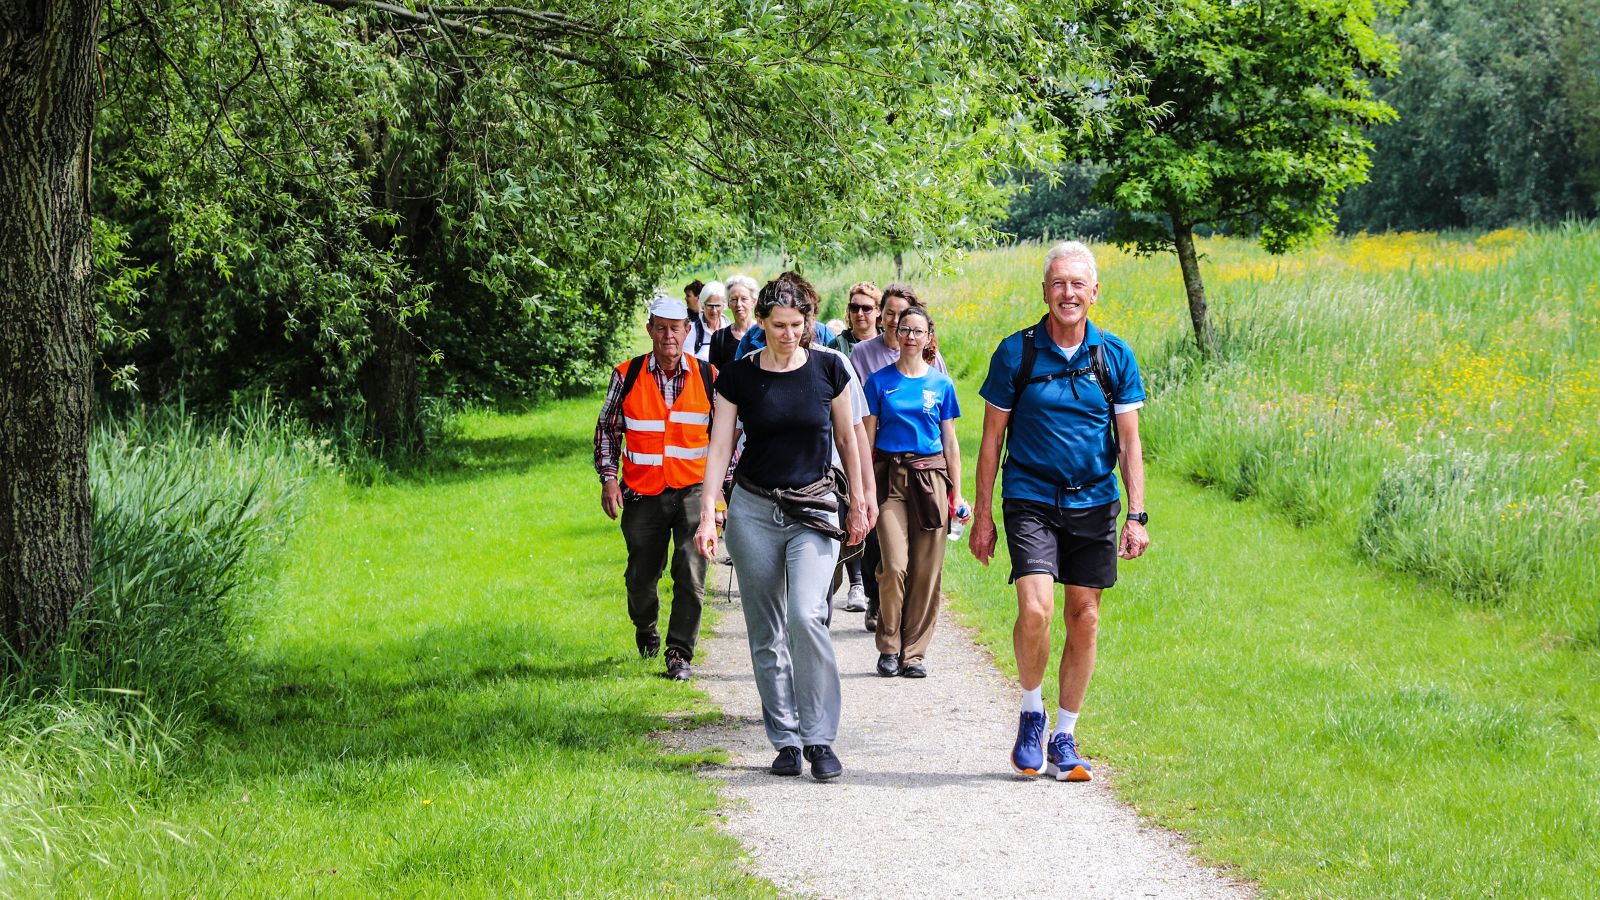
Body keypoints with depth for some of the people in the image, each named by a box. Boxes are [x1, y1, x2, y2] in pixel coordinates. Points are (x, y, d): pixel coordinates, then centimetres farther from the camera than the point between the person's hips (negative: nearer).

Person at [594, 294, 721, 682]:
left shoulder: (708, 376, 2)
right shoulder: (627, 376, 0)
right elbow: (607, 428, 10)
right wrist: (608, 478, 0)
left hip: (693, 490, -1)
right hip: (642, 493, 1)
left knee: (691, 571, -13)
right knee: (641, 575, 10)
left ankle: (680, 653, -3)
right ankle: (645, 629, 41)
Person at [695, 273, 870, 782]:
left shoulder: (828, 369, 0)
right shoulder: (740, 376, -1)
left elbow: (847, 439, 10)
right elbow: (719, 447, 0)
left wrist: (857, 504, 10)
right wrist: (707, 516, -8)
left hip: (814, 510, -1)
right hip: (753, 511, 1)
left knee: (806, 615, -20)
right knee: (766, 632, 3)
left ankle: (820, 739, -14)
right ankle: (786, 741, 12)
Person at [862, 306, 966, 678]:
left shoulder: (941, 385, 7)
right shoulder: (880, 381, 4)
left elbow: (950, 442, 11)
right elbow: (867, 437, 6)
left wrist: (957, 493, 8)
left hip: (930, 477, 1)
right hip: (890, 476, -1)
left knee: (926, 570, -1)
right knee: (894, 565, -13)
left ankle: (915, 652, 8)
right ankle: (889, 647, 3)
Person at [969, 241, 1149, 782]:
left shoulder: (1115, 356, 2)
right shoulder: (1016, 353, -2)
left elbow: (1129, 442, 5)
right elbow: (992, 439, 3)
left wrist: (1136, 515, -2)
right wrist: (982, 515, 0)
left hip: (1093, 503, 2)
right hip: (1030, 499, -2)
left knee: (1084, 619, 4)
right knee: (1035, 609, -19)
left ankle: (1065, 740, 16)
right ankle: (1031, 712, 5)